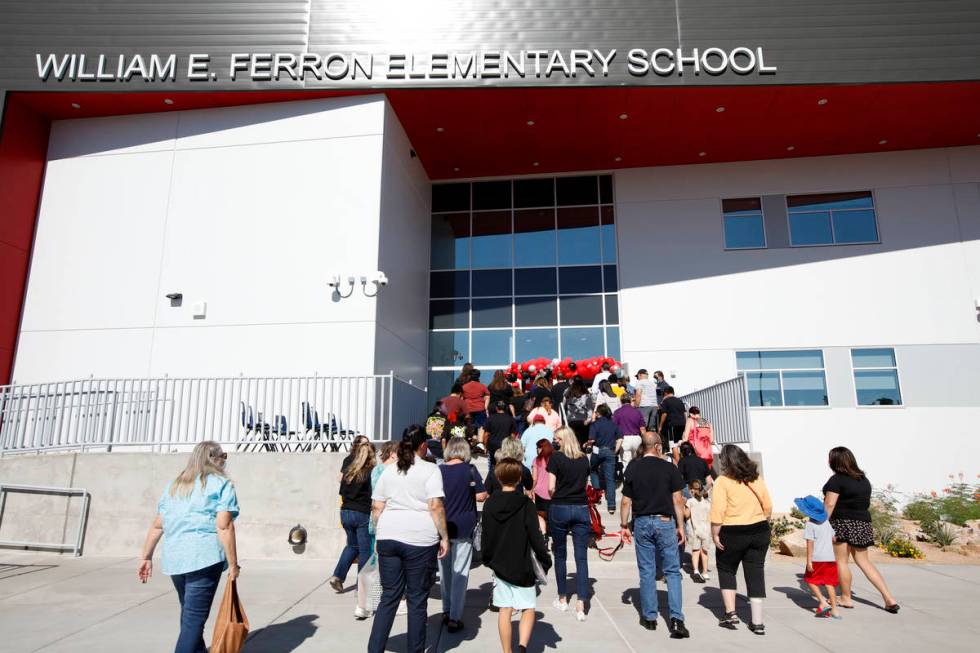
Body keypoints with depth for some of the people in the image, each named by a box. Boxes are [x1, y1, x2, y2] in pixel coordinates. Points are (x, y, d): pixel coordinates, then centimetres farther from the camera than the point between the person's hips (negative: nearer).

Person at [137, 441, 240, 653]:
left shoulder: (174, 485, 16)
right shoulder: (221, 484, -4)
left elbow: (157, 525, 13)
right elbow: (224, 526, -12)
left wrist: (146, 557, 20)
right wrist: (233, 564, -9)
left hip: (173, 559, 7)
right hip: (205, 557, -7)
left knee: (188, 612, 22)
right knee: (194, 618, -1)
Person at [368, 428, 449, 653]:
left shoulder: (389, 471, 12)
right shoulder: (430, 470, -3)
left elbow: (376, 507, 12)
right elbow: (436, 507, -11)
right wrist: (444, 537, -6)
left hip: (388, 537, 5)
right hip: (420, 540, -4)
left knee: (389, 597, 12)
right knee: (417, 599, 8)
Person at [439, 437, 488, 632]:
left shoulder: (438, 470, -5)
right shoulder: (469, 470, -10)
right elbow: (481, 496, -9)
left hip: (442, 527, 3)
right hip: (463, 528, -3)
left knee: (446, 570, 19)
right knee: (460, 573, 4)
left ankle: (446, 611, 29)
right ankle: (454, 618, 5)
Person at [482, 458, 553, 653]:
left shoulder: (489, 504, -2)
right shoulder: (526, 504, -11)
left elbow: (486, 536, 4)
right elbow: (535, 536, -11)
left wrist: (488, 559, 17)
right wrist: (545, 560, 0)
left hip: (499, 565, 3)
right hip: (522, 566, -3)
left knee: (504, 611, 11)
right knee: (528, 609, 7)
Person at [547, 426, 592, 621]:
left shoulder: (556, 457, -7)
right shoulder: (584, 459, 6)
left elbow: (551, 487, -8)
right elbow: (586, 484, 10)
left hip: (559, 509, -2)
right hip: (581, 509, 3)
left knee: (560, 555, 13)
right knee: (581, 557, 2)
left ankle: (563, 599, 25)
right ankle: (580, 605, -4)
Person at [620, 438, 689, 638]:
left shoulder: (632, 468, 0)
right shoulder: (669, 468, -4)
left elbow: (626, 501, 1)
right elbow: (677, 500, -3)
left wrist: (624, 526, 10)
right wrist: (680, 526, 5)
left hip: (642, 523, 1)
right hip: (665, 522, -1)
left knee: (646, 572, 10)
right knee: (672, 571, 7)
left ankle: (649, 617, 17)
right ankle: (676, 618, -2)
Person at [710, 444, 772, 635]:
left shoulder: (723, 481, -12)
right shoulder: (757, 478, 4)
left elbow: (718, 512, -17)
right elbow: (768, 507, 8)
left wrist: (715, 535, -10)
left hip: (732, 534, -4)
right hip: (759, 532, 4)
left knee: (726, 570, 16)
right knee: (756, 573, 10)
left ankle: (730, 613, 11)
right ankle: (757, 622, 12)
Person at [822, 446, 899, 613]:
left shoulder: (837, 479, -13)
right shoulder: (863, 479, 11)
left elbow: (829, 504, -18)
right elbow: (866, 503, 18)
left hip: (842, 523, -8)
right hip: (863, 523, 8)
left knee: (841, 561, 5)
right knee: (864, 561, 15)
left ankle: (846, 598, 15)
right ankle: (889, 598, 11)